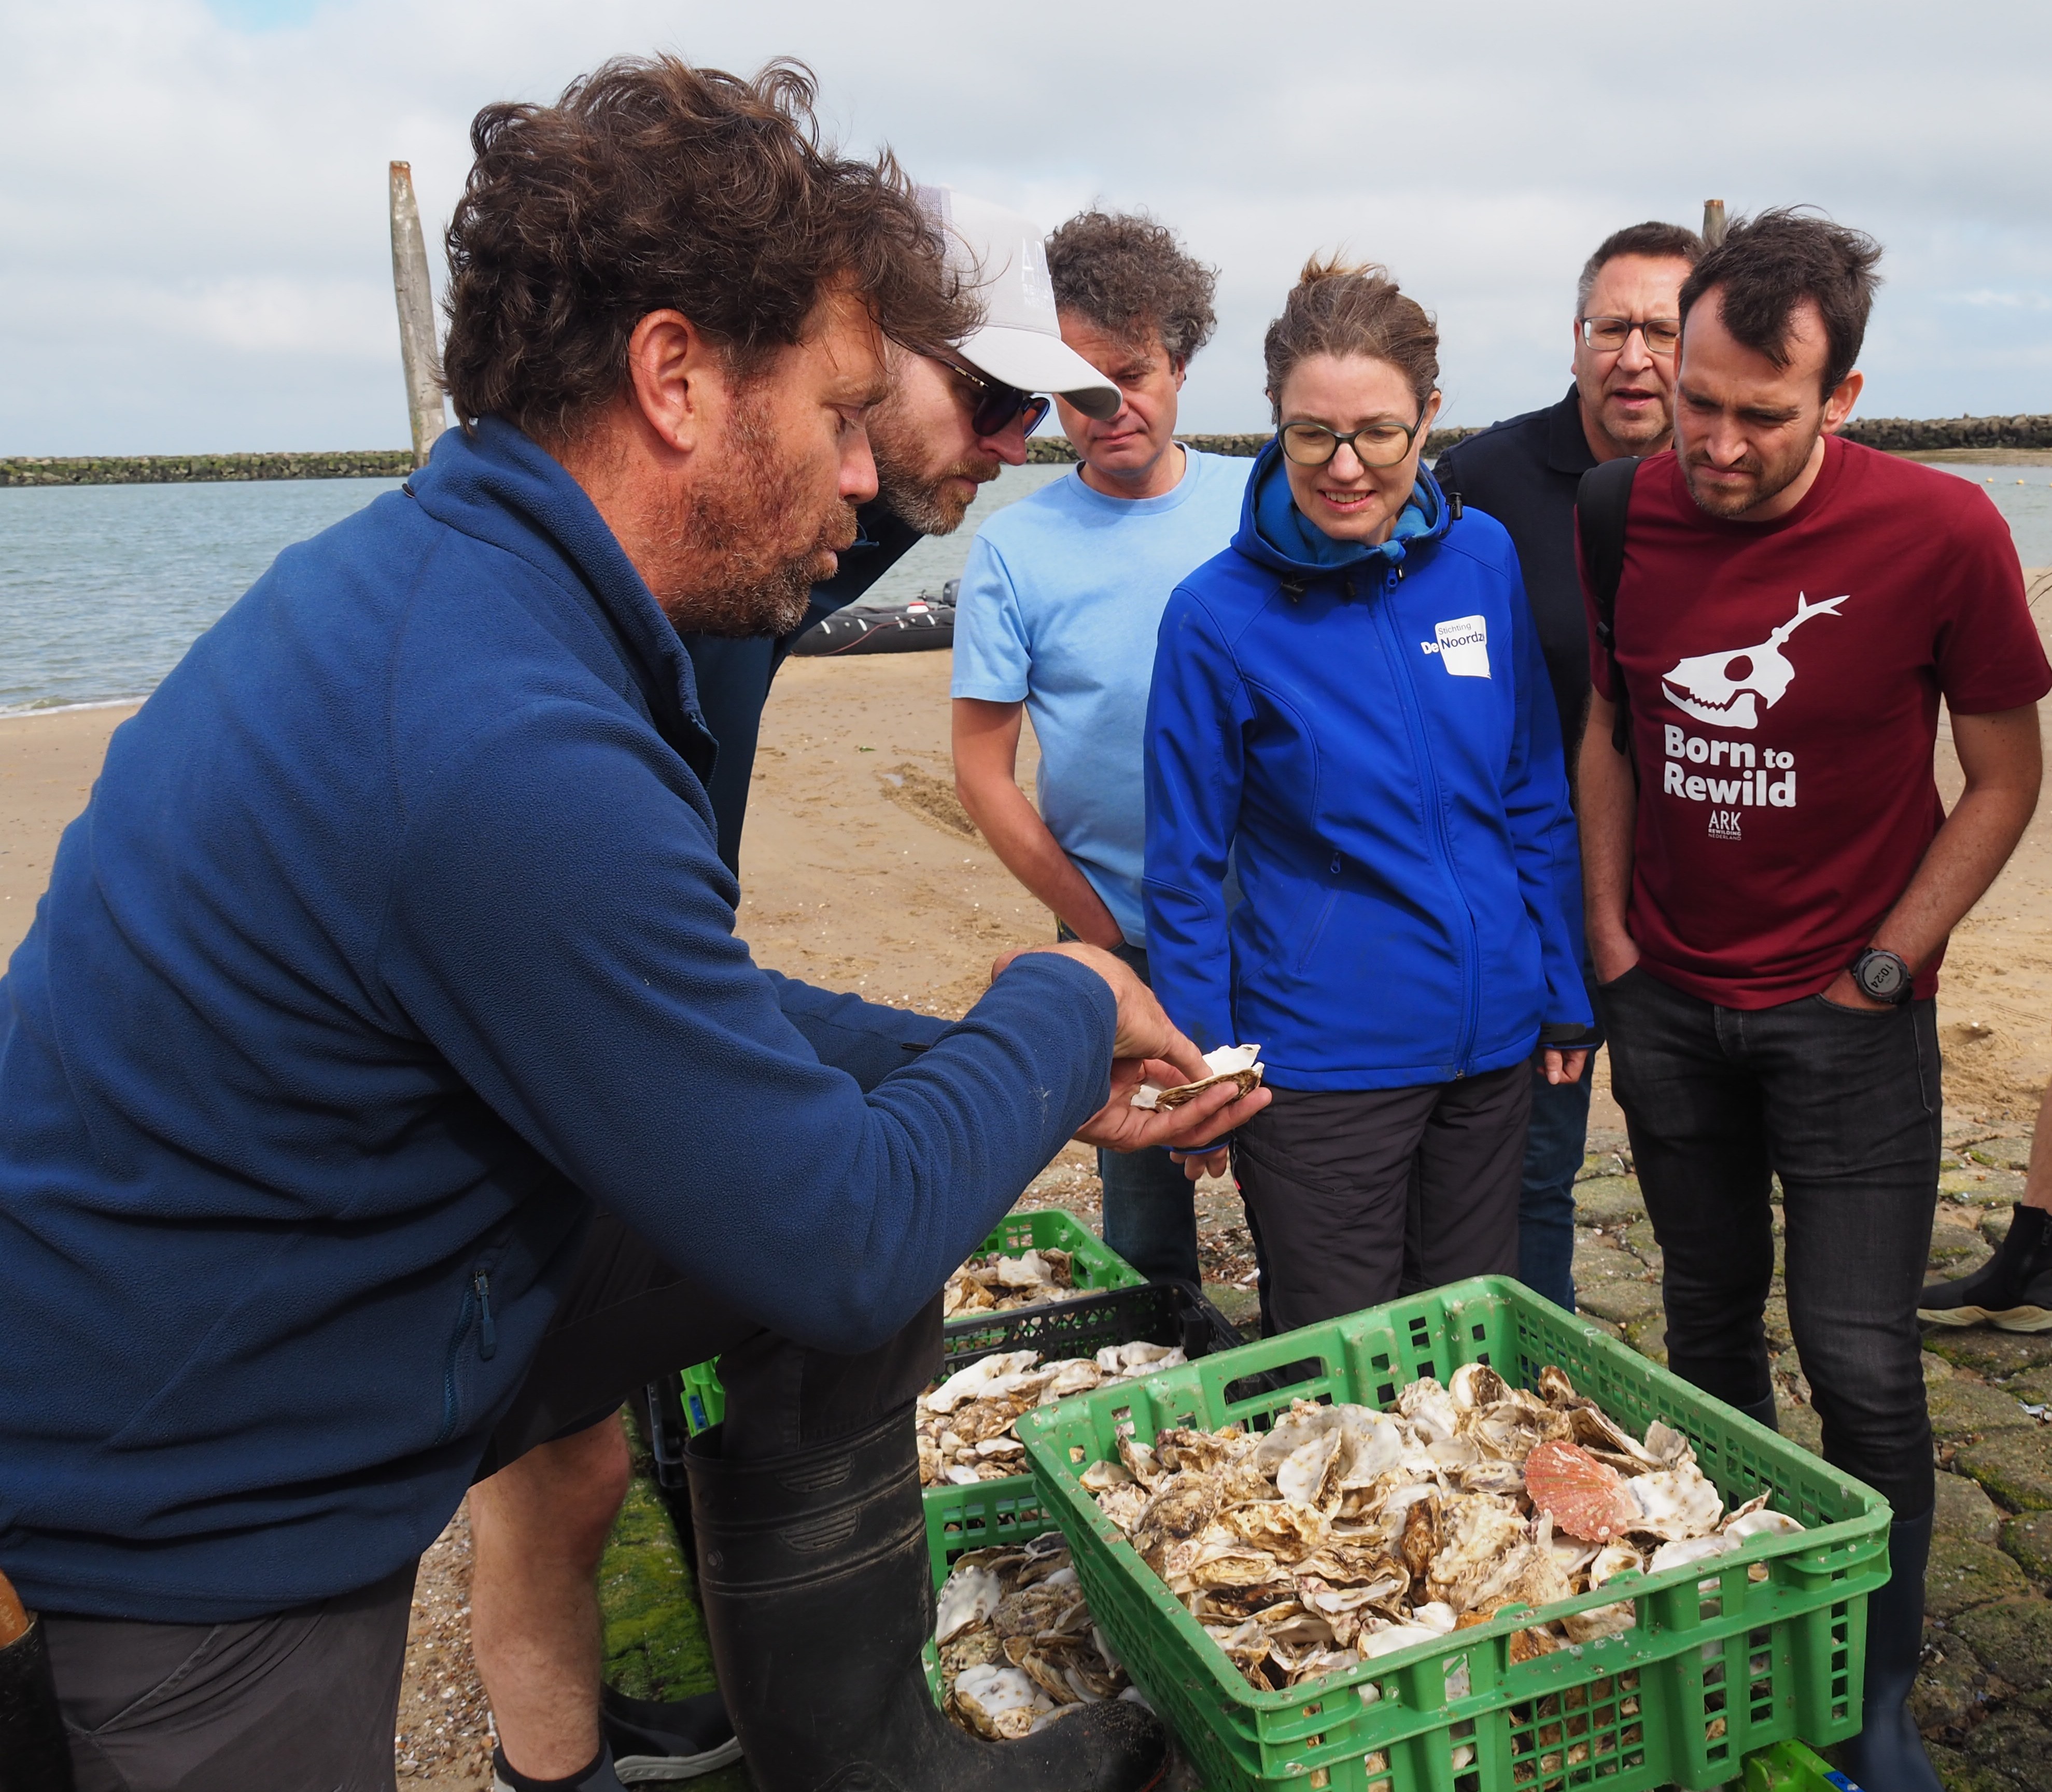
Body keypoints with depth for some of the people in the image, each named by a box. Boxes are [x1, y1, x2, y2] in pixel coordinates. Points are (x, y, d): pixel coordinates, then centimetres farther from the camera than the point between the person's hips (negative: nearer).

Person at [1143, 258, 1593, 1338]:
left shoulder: (1483, 559, -2)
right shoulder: (1219, 614, -13)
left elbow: (1535, 794, 7)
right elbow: (1186, 873, -7)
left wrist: (1563, 990, 8)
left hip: (1491, 1038, 4)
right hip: (1322, 1060, -4)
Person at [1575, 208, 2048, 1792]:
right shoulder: (1621, 512, -4)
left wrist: (1880, 970, -9)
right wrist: (1606, 927, 2)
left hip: (1846, 1016, -3)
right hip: (1668, 996, 3)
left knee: (1862, 1367, 0)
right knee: (1710, 1318, 16)